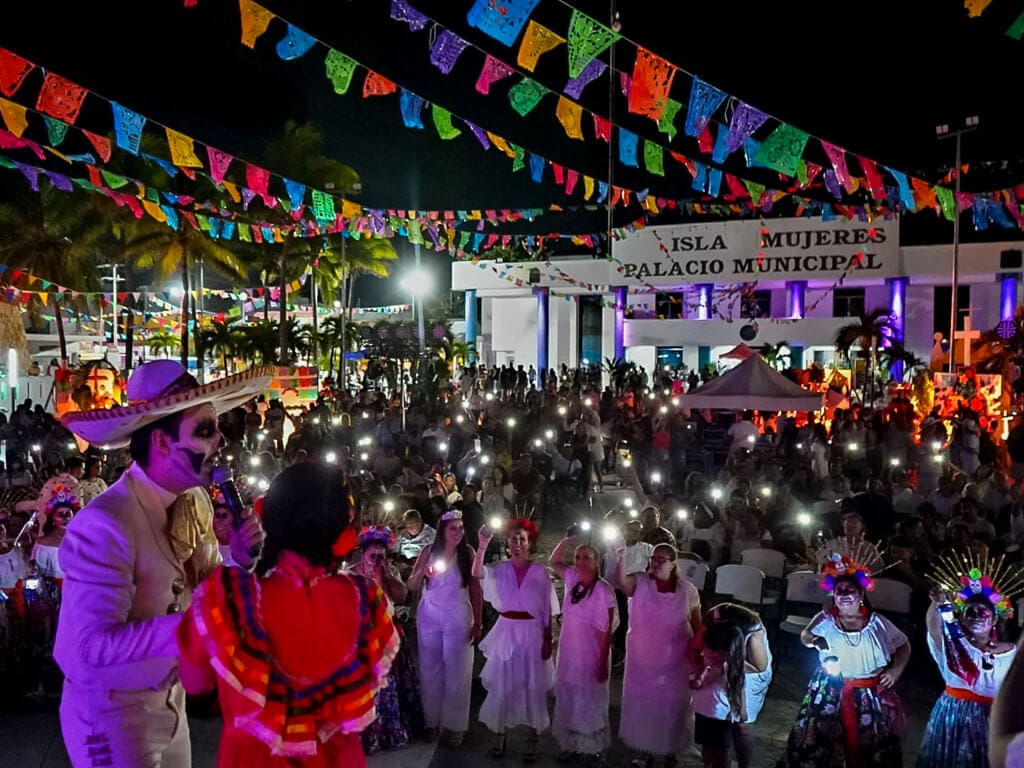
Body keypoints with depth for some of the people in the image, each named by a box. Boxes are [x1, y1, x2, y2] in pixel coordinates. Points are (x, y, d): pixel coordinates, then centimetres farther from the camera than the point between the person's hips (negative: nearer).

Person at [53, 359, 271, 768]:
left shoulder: (191, 506, -4)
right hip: (110, 713, -7)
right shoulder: (105, 524, -26)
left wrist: (242, 558, -14)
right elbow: (90, 647, -30)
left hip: (169, 701, 7)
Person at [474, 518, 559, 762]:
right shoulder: (499, 569, -2)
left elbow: (548, 610, -1)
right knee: (502, 685, 9)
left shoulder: (540, 572, -3)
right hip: (506, 632, 1)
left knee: (533, 686, 7)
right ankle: (499, 736, 25)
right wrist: (483, 546, -36)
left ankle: (531, 740, 21)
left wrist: (548, 639, -5)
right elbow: (476, 573, -23)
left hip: (532, 633, -1)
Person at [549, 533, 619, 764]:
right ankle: (570, 744, 33)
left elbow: (608, 629, -14)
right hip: (568, 653, 5)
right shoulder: (572, 578, -2)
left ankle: (595, 750, 27)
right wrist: (566, 541, -4)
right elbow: (554, 561, 13)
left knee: (591, 702, 10)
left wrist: (603, 661, -14)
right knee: (567, 700, 15)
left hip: (592, 656, -5)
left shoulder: (604, 589, -17)